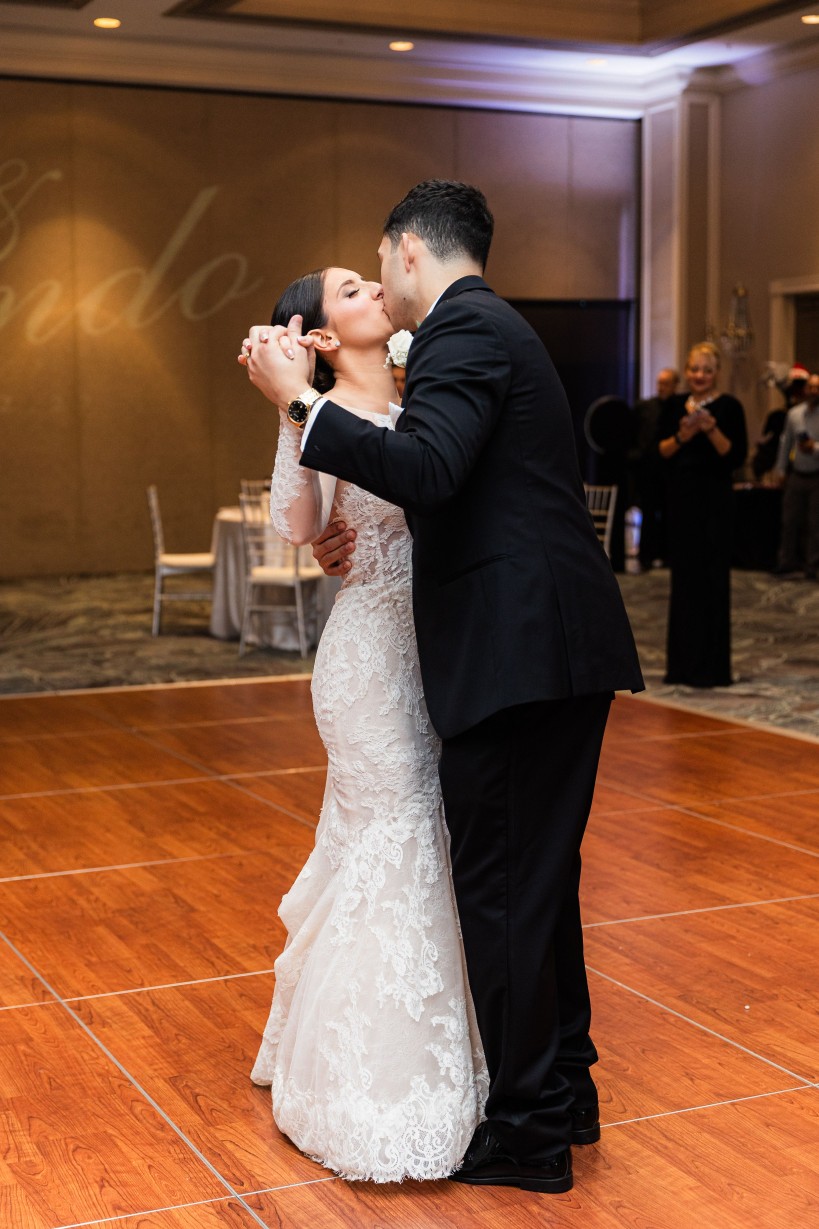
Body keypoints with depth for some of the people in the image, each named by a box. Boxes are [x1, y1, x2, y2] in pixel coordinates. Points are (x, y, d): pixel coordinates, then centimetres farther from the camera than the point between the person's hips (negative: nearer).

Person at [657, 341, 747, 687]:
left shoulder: (729, 406, -4)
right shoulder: (673, 406, 9)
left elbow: (736, 456, -10)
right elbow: (661, 451, 5)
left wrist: (711, 429, -22)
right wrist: (681, 437, -13)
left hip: (714, 499, -4)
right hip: (681, 496, 4)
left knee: (712, 577, -3)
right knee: (683, 574, 7)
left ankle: (711, 665, 2)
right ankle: (682, 662, 14)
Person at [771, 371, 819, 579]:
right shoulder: (794, 413, 5)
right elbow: (785, 443, 14)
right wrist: (781, 470, 15)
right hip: (796, 475, 4)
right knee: (789, 520, 7)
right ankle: (788, 563, 17)